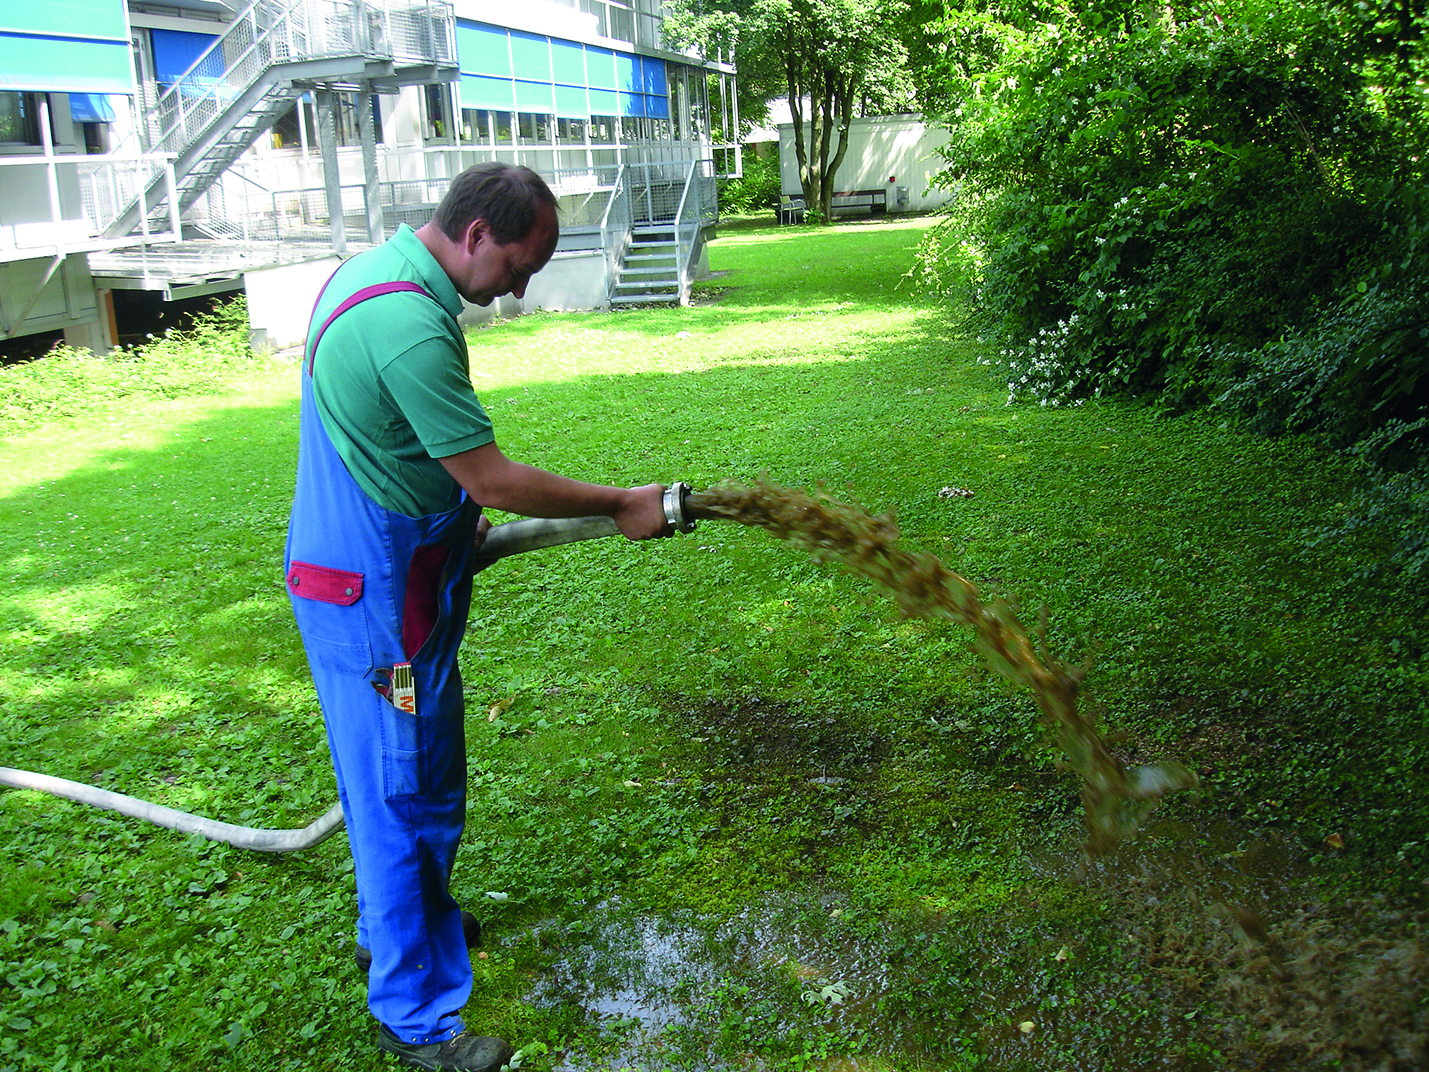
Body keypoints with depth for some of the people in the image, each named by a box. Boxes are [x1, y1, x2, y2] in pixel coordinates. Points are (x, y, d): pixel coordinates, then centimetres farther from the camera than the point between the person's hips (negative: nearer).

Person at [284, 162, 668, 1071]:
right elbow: (494, 479, -24)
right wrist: (624, 506, -13)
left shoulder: (378, 268, 6)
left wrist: (455, 512, 18)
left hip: (384, 574, 10)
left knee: (425, 775, 23)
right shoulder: (410, 325, -27)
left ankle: (412, 920, 44)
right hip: (376, 596, -10)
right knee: (401, 792, 2)